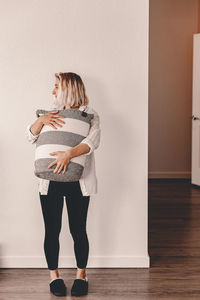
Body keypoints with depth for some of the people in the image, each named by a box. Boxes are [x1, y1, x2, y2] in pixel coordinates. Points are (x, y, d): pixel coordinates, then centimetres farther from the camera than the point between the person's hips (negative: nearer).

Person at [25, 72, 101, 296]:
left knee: (78, 230, 4)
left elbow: (92, 141, -20)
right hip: (50, 182, 3)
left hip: (78, 183, -3)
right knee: (52, 231, 6)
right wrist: (42, 120, -15)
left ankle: (81, 275, 22)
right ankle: (54, 275, 22)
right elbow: (31, 136, 4)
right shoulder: (53, 113, 12)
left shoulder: (90, 115, -2)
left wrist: (68, 154, -35)